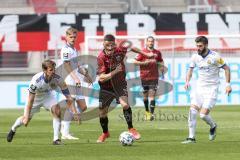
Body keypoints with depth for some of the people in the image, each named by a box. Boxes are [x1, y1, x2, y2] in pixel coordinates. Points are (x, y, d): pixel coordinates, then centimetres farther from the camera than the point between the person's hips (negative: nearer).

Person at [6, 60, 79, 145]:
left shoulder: (57, 78, -32)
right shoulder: (36, 80, -39)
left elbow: (68, 95, -24)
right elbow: (30, 100, -31)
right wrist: (27, 116, -28)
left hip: (48, 95, 2)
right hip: (35, 96, -2)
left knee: (57, 111, -24)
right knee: (26, 119, 5)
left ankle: (56, 139, -18)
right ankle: (13, 129, 41)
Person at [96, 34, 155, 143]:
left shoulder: (120, 51, -16)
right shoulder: (101, 57, -24)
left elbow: (130, 47, 9)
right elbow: (101, 78, -27)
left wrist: (145, 54, 19)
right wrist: (114, 72, -39)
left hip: (120, 84, 1)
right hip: (106, 87, 0)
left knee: (125, 104, -25)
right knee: (102, 112, 5)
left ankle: (131, 129, -11)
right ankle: (105, 133, 31)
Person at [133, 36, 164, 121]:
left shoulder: (157, 53, 8)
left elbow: (161, 61, 24)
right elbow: (135, 61, -2)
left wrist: (162, 66, 7)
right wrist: (144, 63, -15)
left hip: (154, 76, 0)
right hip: (144, 76, 0)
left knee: (152, 95, -10)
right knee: (145, 95, 9)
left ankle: (151, 114, -15)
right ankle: (147, 111, 29)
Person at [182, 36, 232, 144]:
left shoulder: (214, 57, -14)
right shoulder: (195, 57, 1)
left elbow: (226, 68, -5)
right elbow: (190, 69, 15)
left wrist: (228, 84, -11)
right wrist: (187, 81, -2)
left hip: (211, 89, -5)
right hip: (199, 87, 5)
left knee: (203, 114, -13)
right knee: (192, 111, -9)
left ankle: (213, 126, 20)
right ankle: (191, 137, -3)